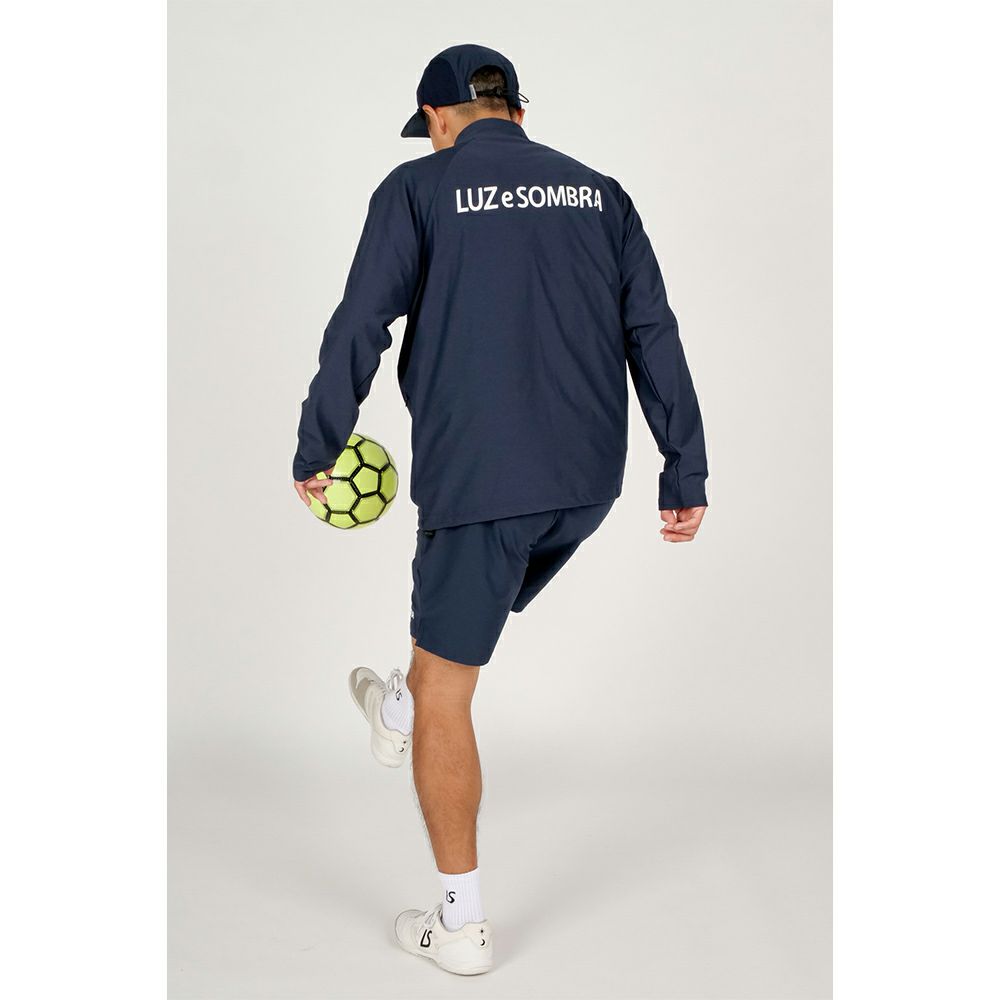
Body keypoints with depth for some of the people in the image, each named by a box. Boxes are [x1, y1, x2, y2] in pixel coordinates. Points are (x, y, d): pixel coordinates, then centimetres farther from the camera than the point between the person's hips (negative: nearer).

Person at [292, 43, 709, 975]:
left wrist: (316, 451, 5)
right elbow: (654, 337, 6)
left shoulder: (419, 188, -2)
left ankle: (462, 923, 16)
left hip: (479, 477, -5)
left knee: (446, 688, 8)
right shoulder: (599, 191, 10)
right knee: (470, 616, 32)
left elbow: (357, 330, -6)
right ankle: (401, 714, 57)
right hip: (589, 479, 5)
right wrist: (686, 473, 8)